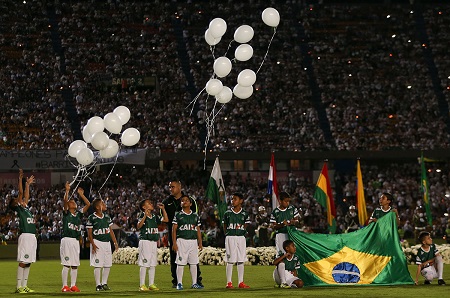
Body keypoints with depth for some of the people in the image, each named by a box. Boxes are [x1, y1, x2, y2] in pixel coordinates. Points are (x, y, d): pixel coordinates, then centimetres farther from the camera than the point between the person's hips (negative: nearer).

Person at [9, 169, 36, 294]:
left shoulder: (26, 208, 20)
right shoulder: (18, 208, 1)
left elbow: (26, 196, 33)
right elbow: (21, 193, -5)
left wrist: (28, 184, 34)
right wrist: (20, 179, -4)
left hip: (32, 236, 8)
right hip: (25, 236, -8)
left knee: (28, 262, 8)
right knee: (23, 262, -9)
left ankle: (24, 286, 11)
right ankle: (19, 287, -9)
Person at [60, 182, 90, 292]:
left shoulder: (79, 214, 13)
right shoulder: (66, 213, 1)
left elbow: (88, 204, 9)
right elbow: (65, 201, -16)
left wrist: (81, 194, 6)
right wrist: (67, 191, -22)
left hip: (76, 241, 5)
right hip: (67, 240, -5)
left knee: (75, 265, 7)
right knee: (66, 264, -7)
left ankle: (73, 285, 12)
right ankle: (65, 286, -5)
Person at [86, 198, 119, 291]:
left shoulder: (107, 217, 10)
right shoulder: (92, 218, -7)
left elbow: (110, 231, 15)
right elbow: (89, 233, -6)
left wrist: (115, 242, 9)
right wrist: (93, 244, -15)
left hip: (107, 242, 6)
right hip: (97, 242, -6)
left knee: (108, 264, 6)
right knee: (98, 265, -6)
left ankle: (104, 283, 16)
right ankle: (98, 285, 0)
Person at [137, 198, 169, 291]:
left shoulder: (155, 217, 13)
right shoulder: (142, 216, -8)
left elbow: (166, 220, 18)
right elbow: (139, 226, -24)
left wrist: (163, 209, 10)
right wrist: (145, 216, -35)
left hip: (154, 242, 7)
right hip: (145, 241, -7)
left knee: (153, 264, 8)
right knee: (144, 264, -7)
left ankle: (151, 284, 13)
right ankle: (142, 285, -5)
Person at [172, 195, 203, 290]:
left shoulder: (195, 216, 13)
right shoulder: (178, 215, 2)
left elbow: (198, 230, 16)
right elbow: (174, 229, -1)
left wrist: (200, 242, 10)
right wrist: (174, 243, -8)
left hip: (193, 241, 4)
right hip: (182, 240, -4)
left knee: (194, 263, 5)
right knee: (180, 263, -4)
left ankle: (194, 283, 10)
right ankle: (179, 283, 1)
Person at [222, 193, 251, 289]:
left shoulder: (244, 214, 5)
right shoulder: (227, 213, 4)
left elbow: (246, 227, 9)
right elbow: (224, 226, 10)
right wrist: (227, 234, -1)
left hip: (241, 237, 1)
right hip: (230, 238, -1)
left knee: (241, 261, 4)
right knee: (230, 260, -2)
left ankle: (240, 282, 9)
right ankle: (229, 282, 1)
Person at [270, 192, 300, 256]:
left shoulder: (292, 208, 5)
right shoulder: (275, 212, -2)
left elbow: (297, 220, 10)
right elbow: (274, 226, 0)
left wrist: (293, 222, -14)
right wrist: (283, 224, -19)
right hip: (281, 234, -2)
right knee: (281, 253, -5)